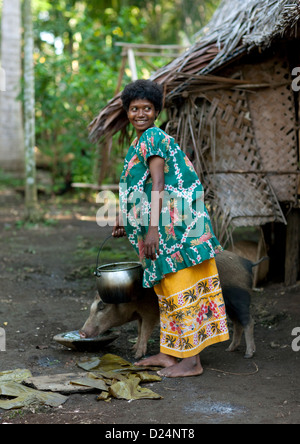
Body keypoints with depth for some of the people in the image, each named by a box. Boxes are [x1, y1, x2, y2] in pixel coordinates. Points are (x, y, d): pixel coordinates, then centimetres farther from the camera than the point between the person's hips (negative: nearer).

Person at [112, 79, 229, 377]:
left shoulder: (153, 138, -11)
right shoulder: (139, 142, 18)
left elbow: (158, 185, -19)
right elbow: (136, 186, 28)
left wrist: (153, 227, -25)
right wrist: (123, 218, 34)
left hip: (170, 221, -10)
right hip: (159, 222, 10)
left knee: (179, 286, -6)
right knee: (165, 285, 13)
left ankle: (191, 361, 0)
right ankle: (169, 353, 22)